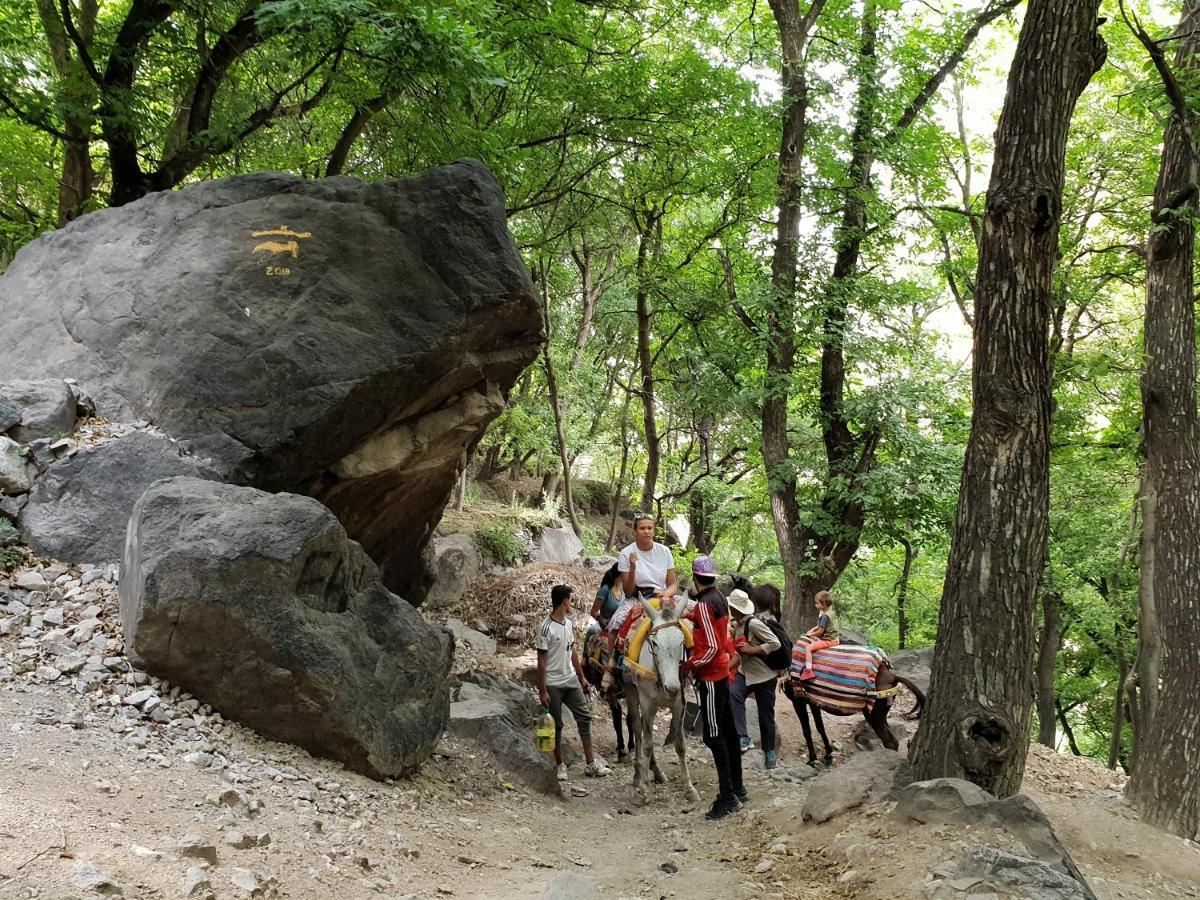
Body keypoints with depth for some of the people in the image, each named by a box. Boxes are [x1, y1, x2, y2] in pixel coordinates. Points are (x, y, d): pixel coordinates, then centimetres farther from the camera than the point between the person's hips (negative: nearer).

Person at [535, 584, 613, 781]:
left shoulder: (568, 623, 7)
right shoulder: (546, 628, -16)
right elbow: (541, 661, -15)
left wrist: (581, 677, 16)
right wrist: (542, 691, -15)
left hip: (571, 681, 7)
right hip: (553, 684, -7)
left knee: (584, 718, 5)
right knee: (556, 726, 4)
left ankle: (591, 763, 11)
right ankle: (560, 766, 16)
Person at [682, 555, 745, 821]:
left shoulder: (704, 604, -19)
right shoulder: (719, 598, 8)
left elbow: (712, 648, -22)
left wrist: (690, 666, -12)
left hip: (710, 676, -9)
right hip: (722, 672, 9)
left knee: (715, 735, -7)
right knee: (727, 730, 14)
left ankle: (728, 796, -6)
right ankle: (737, 788, 22)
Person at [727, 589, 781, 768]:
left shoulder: (754, 623, -21)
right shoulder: (737, 624, 5)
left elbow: (775, 644, -23)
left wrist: (752, 649, -25)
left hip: (764, 676, -7)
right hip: (746, 673, 7)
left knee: (766, 715, 5)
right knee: (733, 694, -24)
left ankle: (769, 754, 21)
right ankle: (743, 739, -28)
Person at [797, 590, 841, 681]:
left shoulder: (825, 616, -21)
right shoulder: (831, 612, 8)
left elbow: (820, 631, -21)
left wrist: (811, 634, -4)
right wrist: (813, 629, 12)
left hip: (828, 641, -10)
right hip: (835, 639, 10)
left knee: (808, 648, -18)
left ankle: (808, 671, -24)